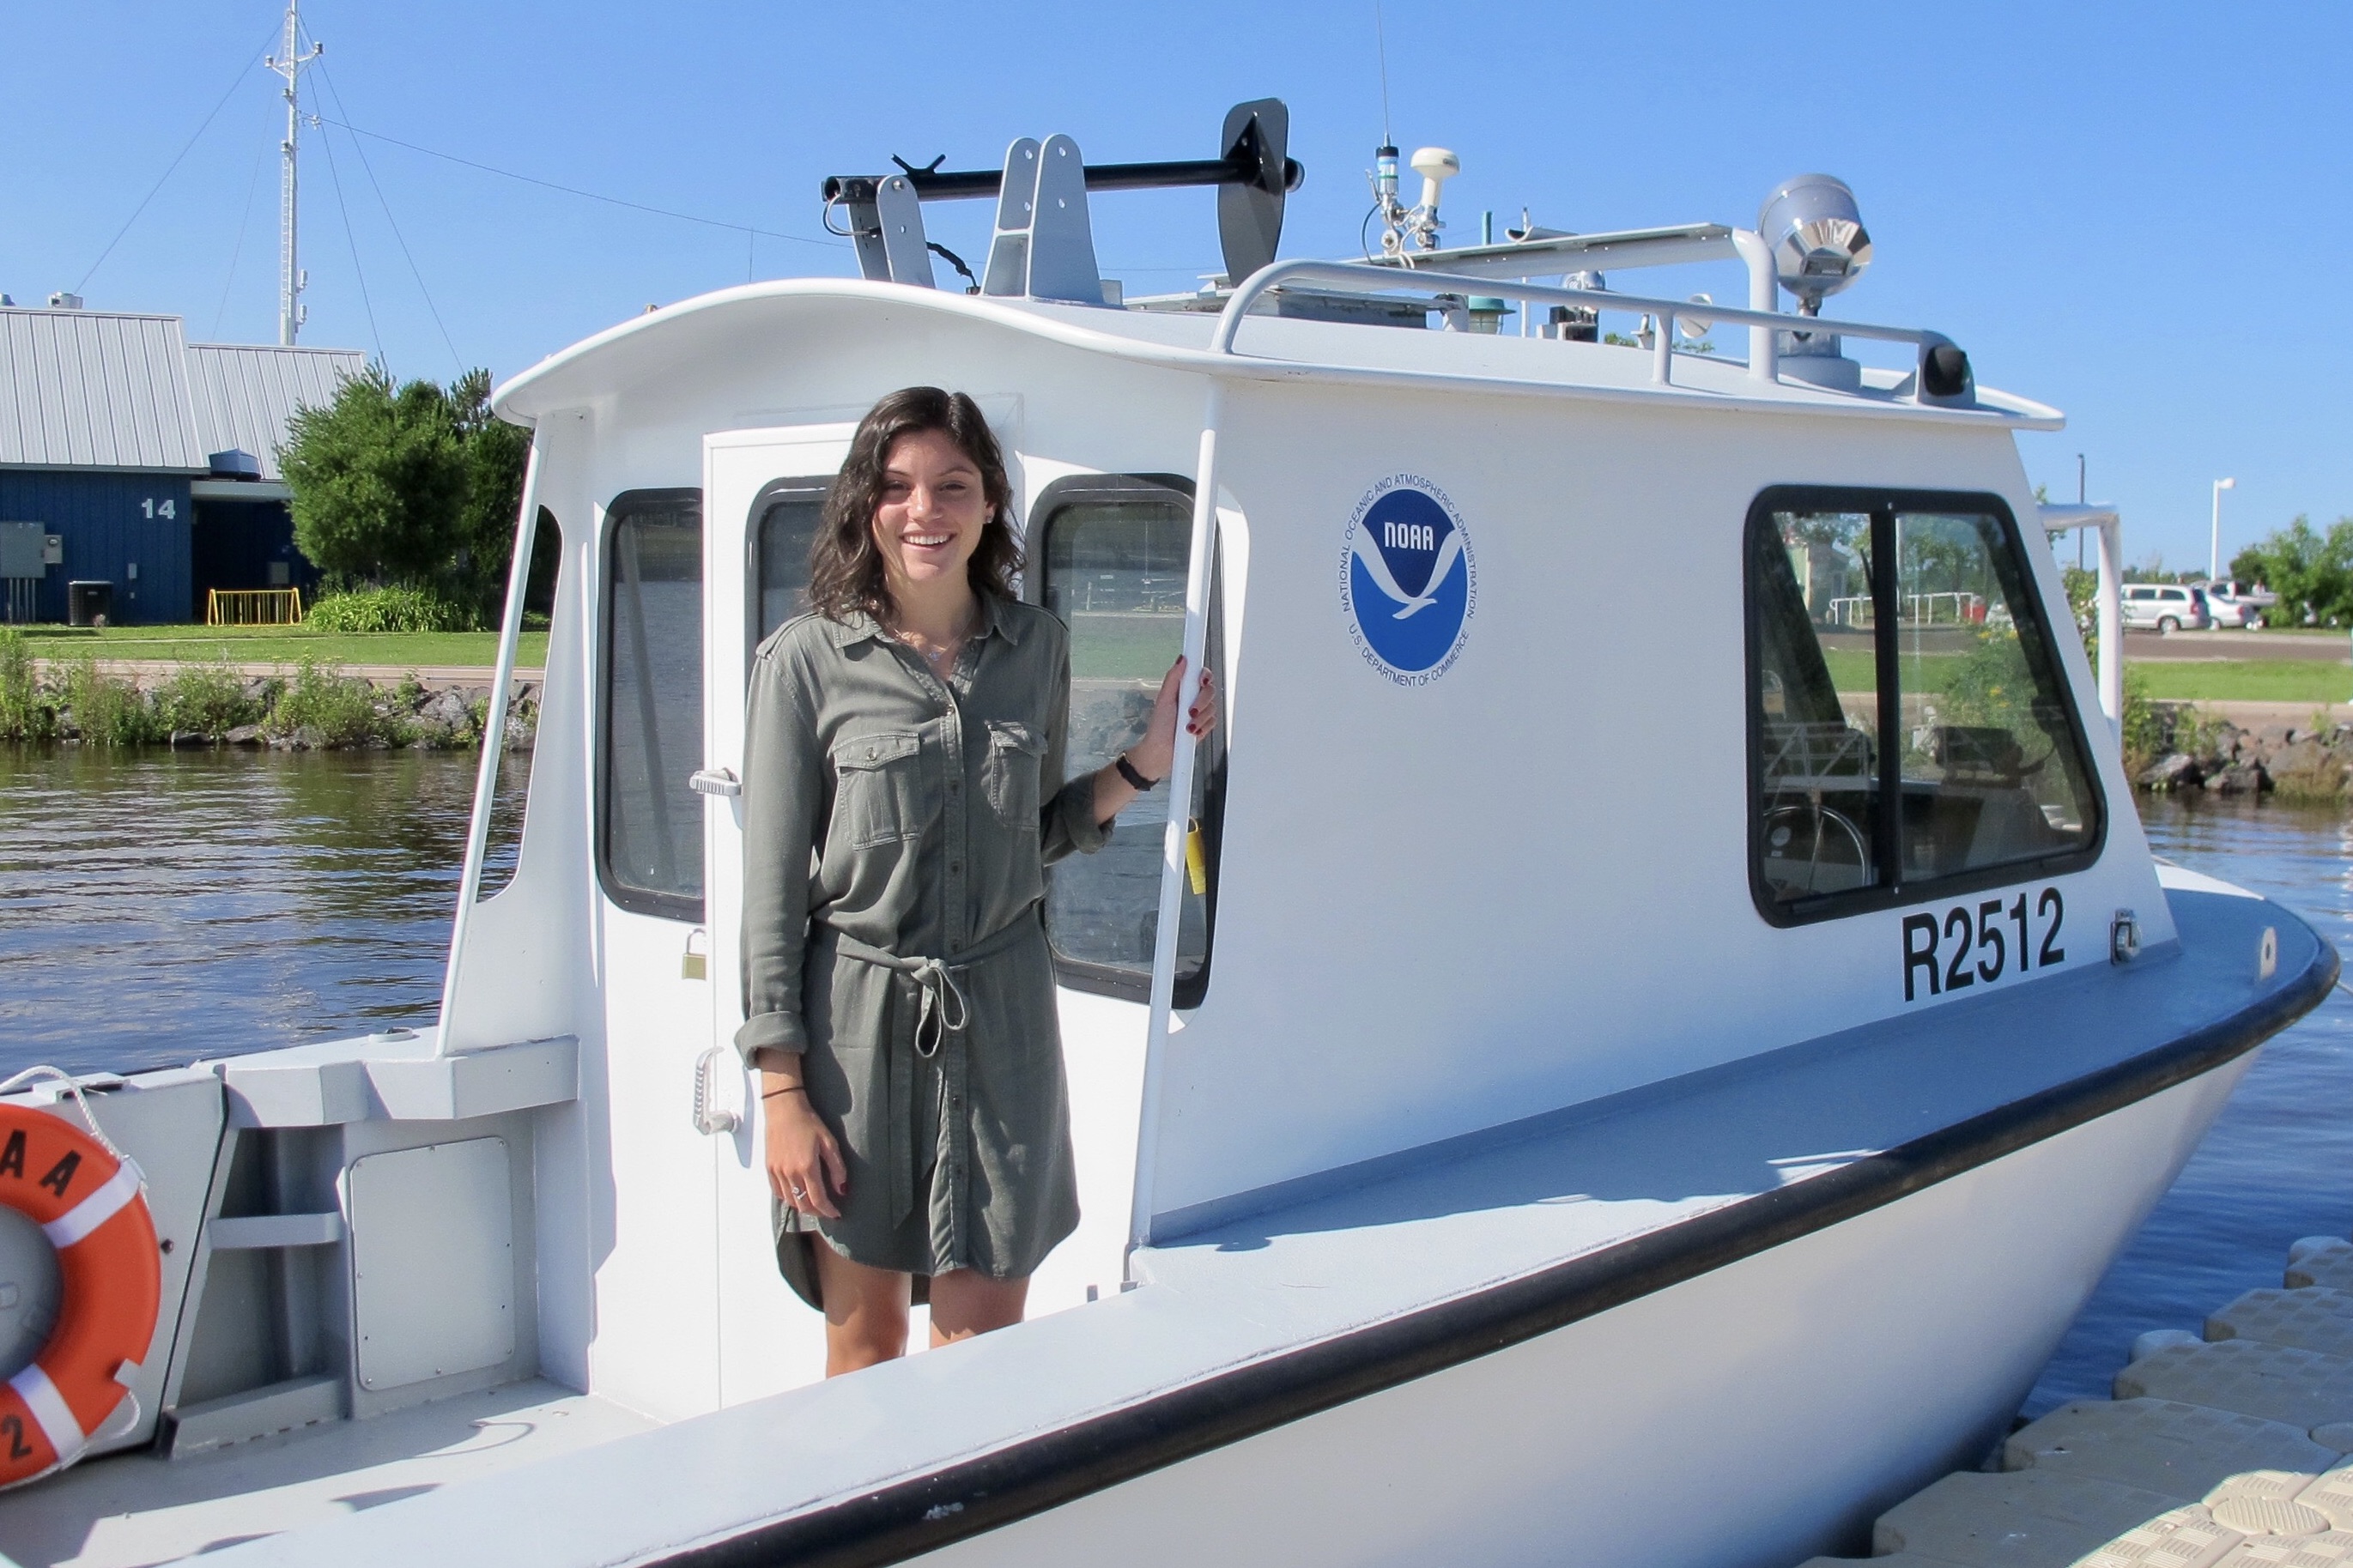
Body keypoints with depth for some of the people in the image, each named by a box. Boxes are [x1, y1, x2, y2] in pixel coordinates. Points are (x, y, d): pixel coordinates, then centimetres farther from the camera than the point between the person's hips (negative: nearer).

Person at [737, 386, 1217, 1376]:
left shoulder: (1037, 647, 7)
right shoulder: (807, 661, -4)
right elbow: (772, 884, -4)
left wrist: (1141, 768, 1)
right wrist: (781, 1091, -8)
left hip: (1000, 1015, 3)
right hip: (857, 1019, -2)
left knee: (985, 1352, 4)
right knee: (863, 1344, 8)